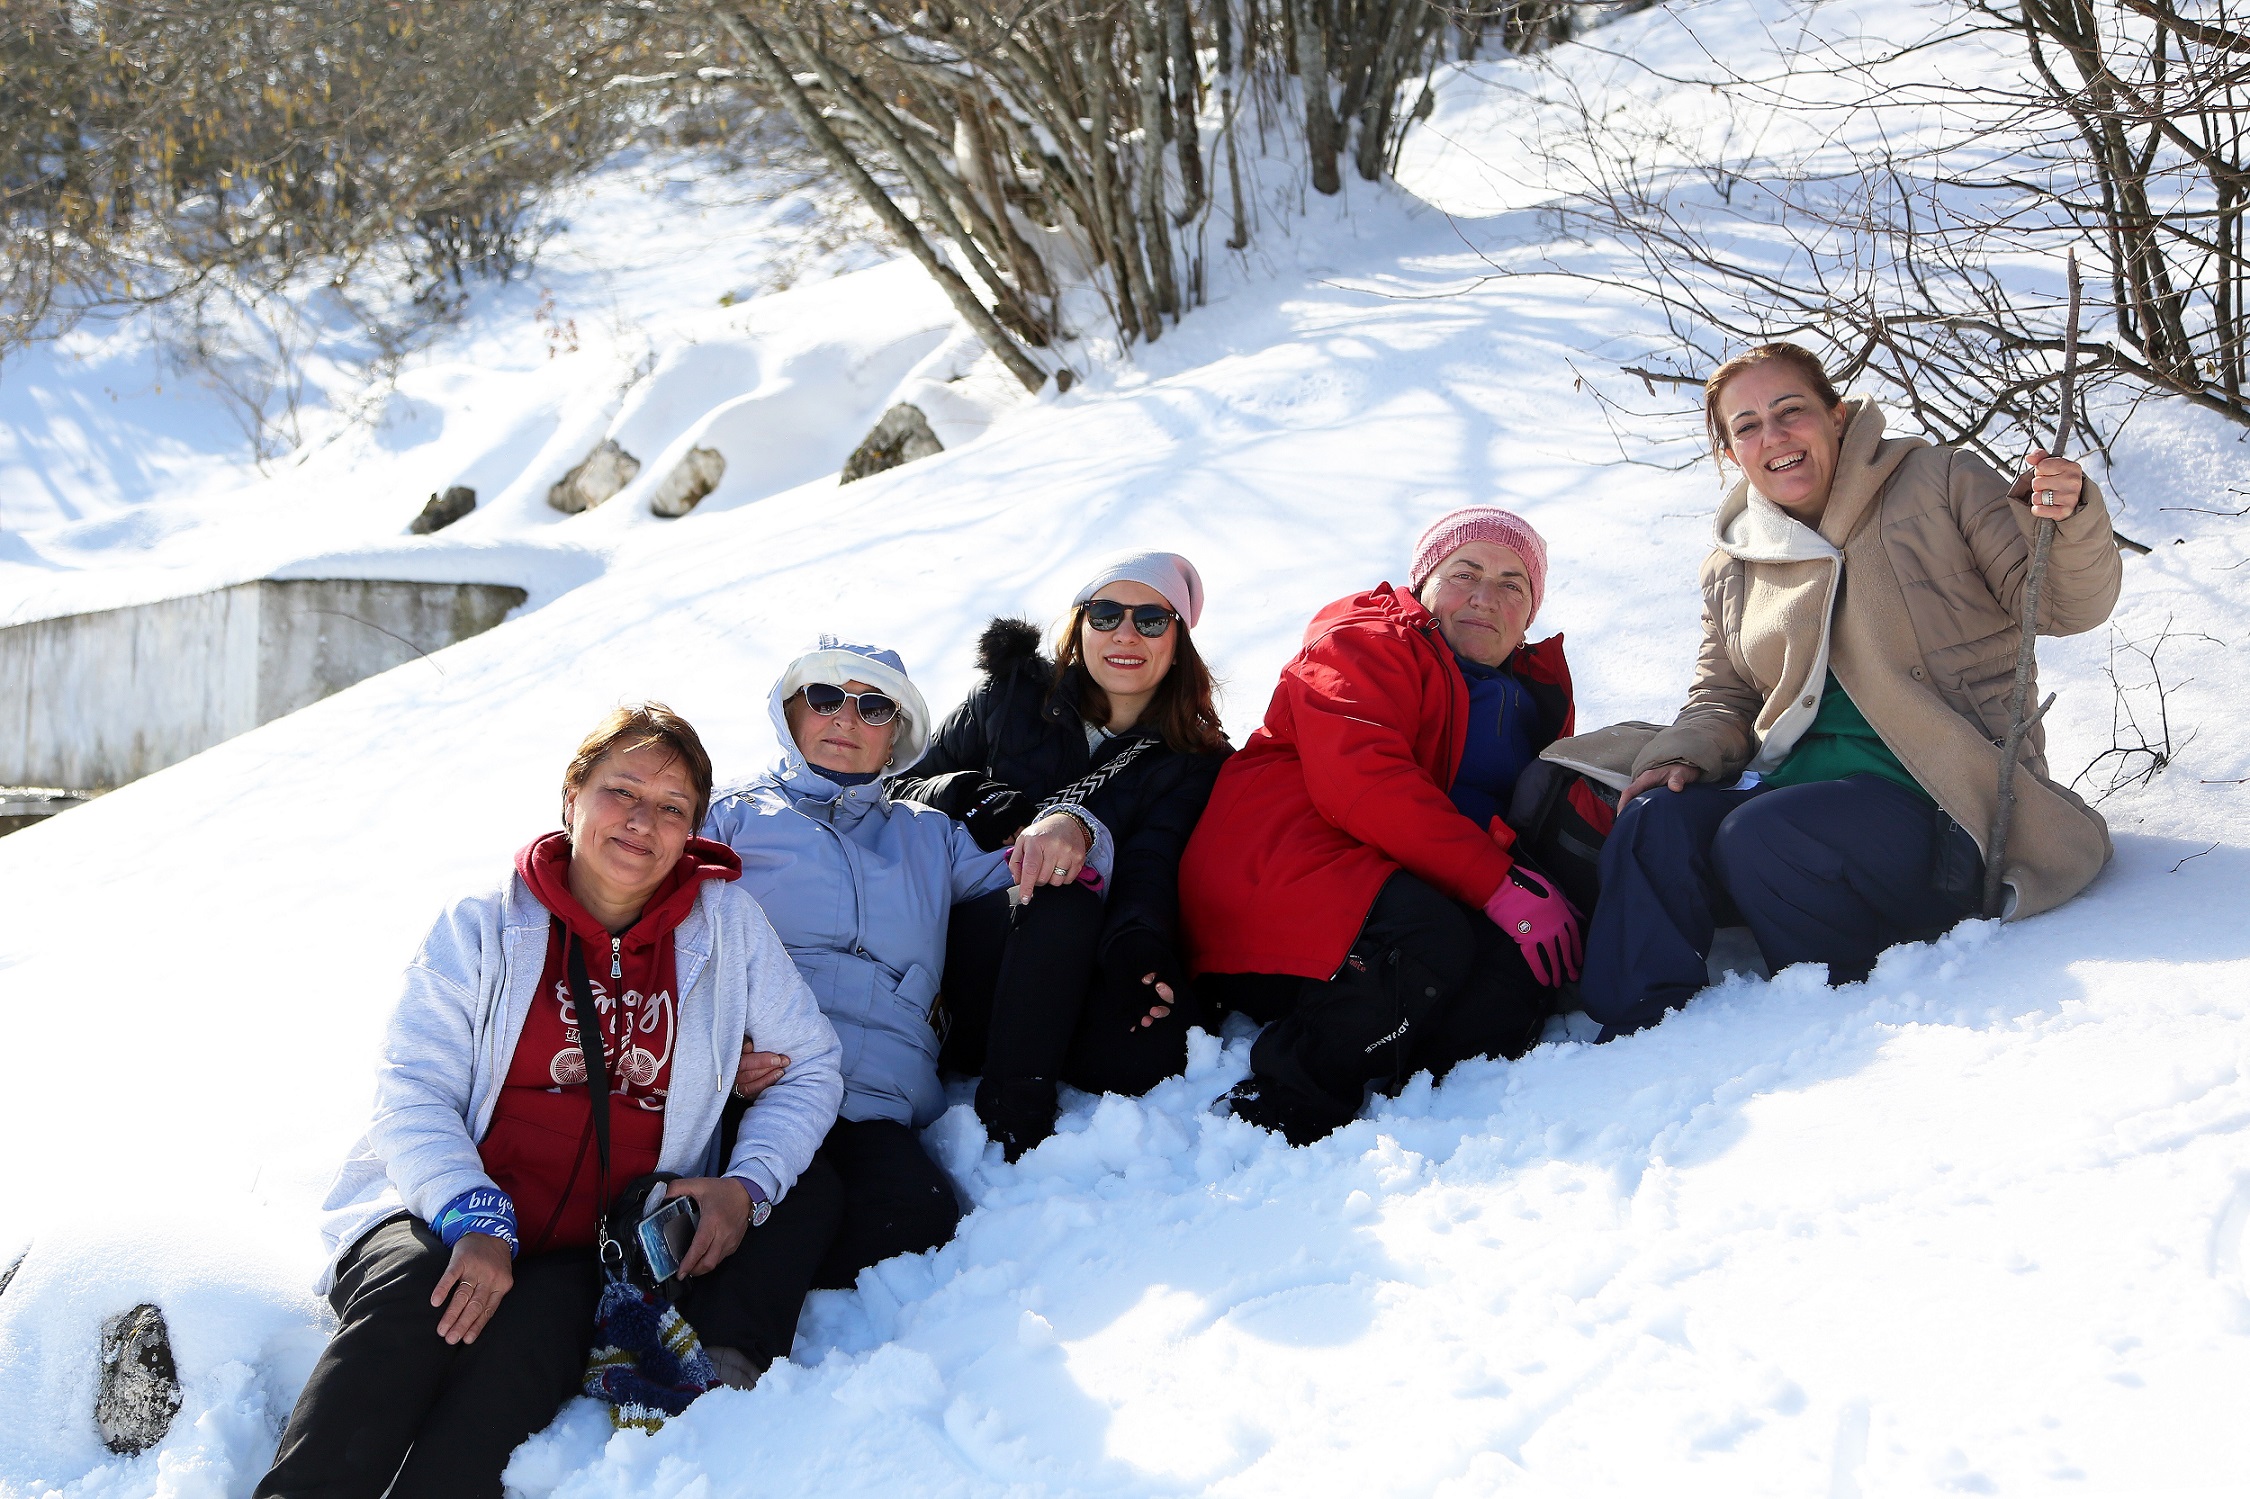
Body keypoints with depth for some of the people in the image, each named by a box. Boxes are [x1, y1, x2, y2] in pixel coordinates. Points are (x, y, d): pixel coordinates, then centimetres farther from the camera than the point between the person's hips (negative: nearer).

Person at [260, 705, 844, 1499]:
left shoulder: (727, 924, 9)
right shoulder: (482, 927, 5)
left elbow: (810, 1065, 13)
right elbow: (412, 1092, -1)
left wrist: (748, 1185, -5)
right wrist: (473, 1219, -18)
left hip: (593, 1255, 0)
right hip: (443, 1222, 0)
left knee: (532, 1332, -32)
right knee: (413, 1293, -34)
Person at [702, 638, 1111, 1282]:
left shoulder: (928, 836, 33)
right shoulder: (732, 817, 21)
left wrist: (1067, 831, 4)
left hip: (873, 1110, 4)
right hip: (742, 1089, -3)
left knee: (921, 1213, -32)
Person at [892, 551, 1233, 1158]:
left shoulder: (1197, 762, 8)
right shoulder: (1013, 697, 9)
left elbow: (1151, 868, -8)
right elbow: (900, 789, 10)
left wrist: (1138, 944, -31)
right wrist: (966, 795, -13)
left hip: (1083, 970, 1)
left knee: (1157, 1043, -32)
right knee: (1062, 900, -35)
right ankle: (1012, 1101, -29)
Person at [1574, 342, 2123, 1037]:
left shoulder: (1940, 482, 4)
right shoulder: (1731, 571, 18)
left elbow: (2062, 605, 1)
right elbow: (1721, 698, 22)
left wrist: (2068, 523, -20)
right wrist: (1683, 754, 0)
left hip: (1943, 799, -5)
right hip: (1799, 782, 5)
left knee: (1758, 840, -31)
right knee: (1656, 822, -23)